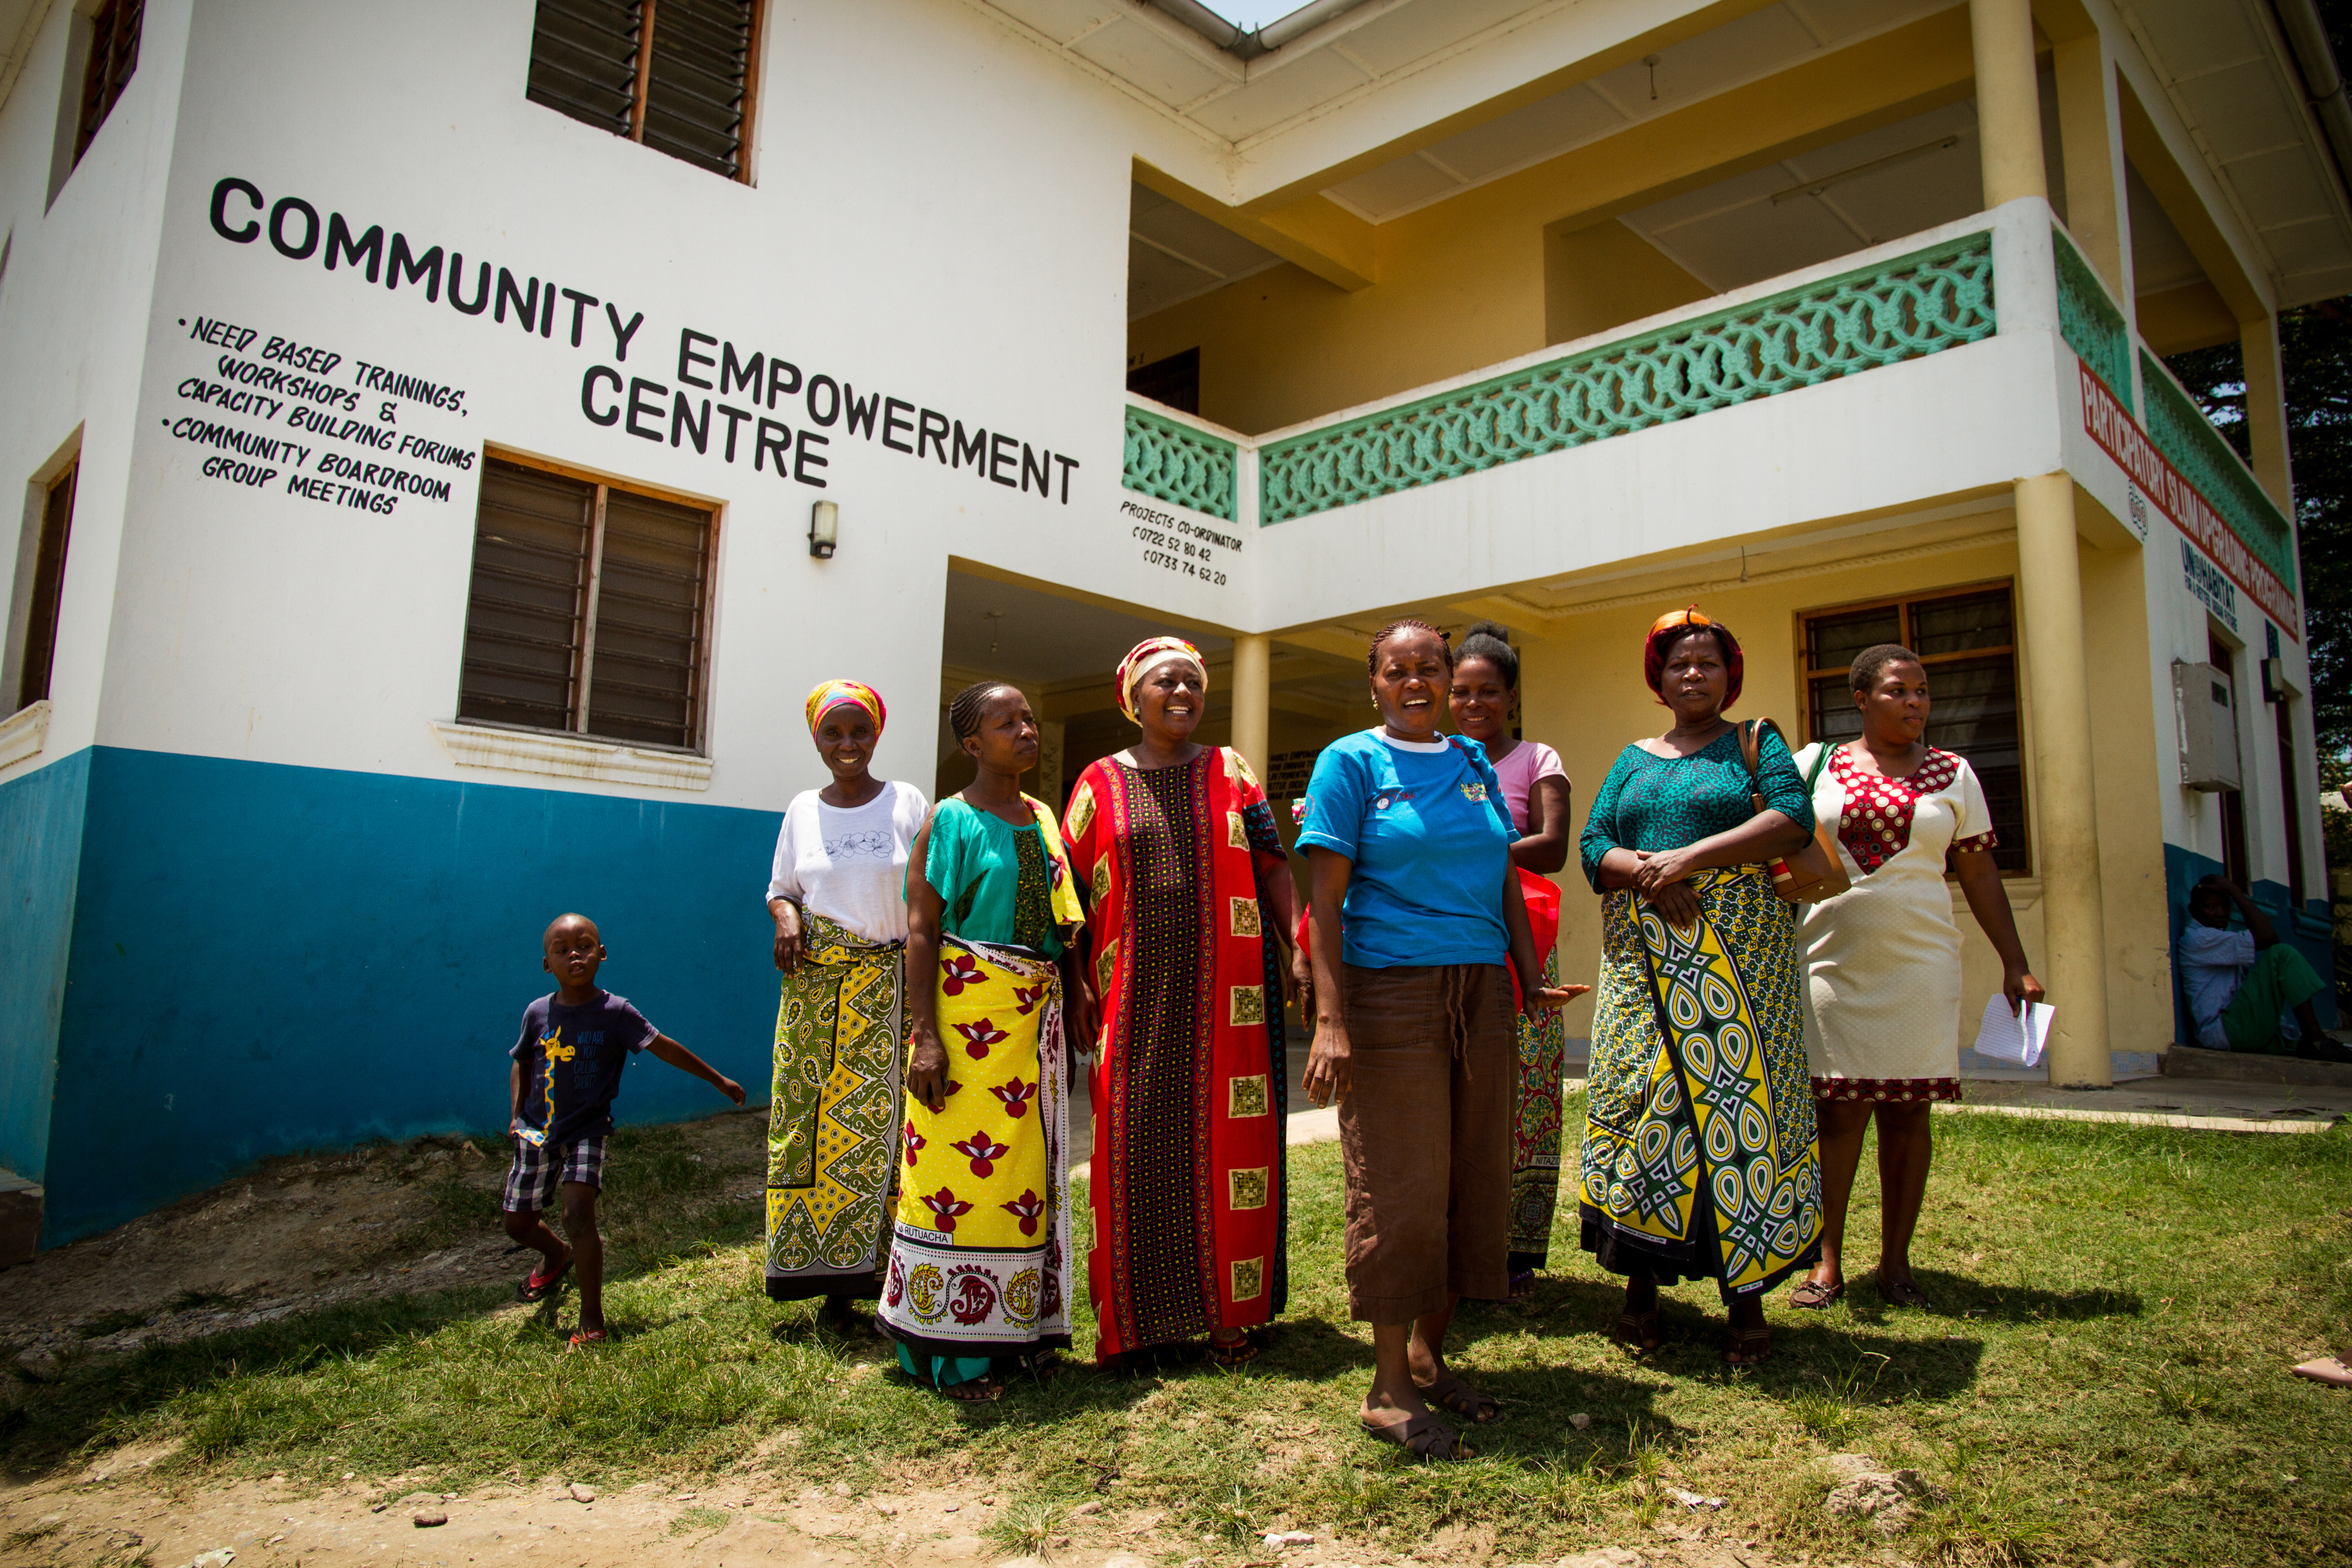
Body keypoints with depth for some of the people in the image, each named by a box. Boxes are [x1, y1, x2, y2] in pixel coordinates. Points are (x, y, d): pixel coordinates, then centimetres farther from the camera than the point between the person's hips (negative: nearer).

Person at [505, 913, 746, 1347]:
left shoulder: (614, 1012, -13)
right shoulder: (538, 1013, -4)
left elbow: (665, 1048, -9)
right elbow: (522, 1064, 13)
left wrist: (719, 1080, -7)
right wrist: (518, 1115, 3)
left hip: (587, 1132, -4)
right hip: (538, 1131, 4)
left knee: (578, 1211, -21)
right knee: (518, 1222, 12)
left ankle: (592, 1319, -10)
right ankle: (557, 1255, 49)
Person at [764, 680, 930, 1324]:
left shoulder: (908, 804, 3)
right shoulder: (802, 810, 10)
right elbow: (781, 888, 18)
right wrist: (786, 915, -5)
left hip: (891, 987, -2)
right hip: (816, 989, 2)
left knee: (886, 1122, -7)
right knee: (816, 1122, 0)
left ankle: (890, 1276, 1)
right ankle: (832, 1282, 9)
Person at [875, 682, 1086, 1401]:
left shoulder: (1043, 820, 14)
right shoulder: (951, 821, -4)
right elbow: (921, 928, -9)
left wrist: (1074, 1017, 13)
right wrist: (924, 1035, -17)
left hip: (1036, 1017, 6)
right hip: (968, 1012, -6)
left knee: (1028, 1171, 10)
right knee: (960, 1165, -4)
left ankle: (1018, 1328, 22)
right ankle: (952, 1350, 7)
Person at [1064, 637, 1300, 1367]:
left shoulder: (1229, 772, 9)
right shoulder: (1102, 783, 8)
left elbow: (1272, 869, 5)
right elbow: (1075, 897, 9)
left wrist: (1301, 953, -5)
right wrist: (1081, 988, 3)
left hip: (1223, 994, 0)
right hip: (1137, 996, 0)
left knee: (1226, 1143, 2)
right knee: (1135, 1147, 2)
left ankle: (1228, 1312, 15)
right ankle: (1130, 1316, 17)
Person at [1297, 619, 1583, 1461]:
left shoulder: (1476, 762, 15)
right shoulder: (1351, 762, -1)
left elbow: (1505, 880, 19)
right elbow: (1325, 895, -8)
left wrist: (1532, 979, 8)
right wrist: (1330, 1018, -17)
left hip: (1480, 994, 6)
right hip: (1391, 994, -5)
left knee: (1473, 1178, 8)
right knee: (1401, 1186, -2)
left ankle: (1428, 1355, 24)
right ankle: (1389, 1388, 10)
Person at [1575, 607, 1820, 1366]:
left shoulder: (1756, 744, 10)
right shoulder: (1632, 760, 18)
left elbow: (1794, 818, -7)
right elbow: (1593, 845, 7)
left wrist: (1692, 857, -15)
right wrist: (1647, 871, -13)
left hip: (1738, 952, -2)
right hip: (1645, 954, 3)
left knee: (1738, 1095, -6)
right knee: (1641, 1097, -1)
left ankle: (1746, 1291, 3)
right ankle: (1643, 1287, 7)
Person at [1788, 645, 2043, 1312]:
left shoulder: (1952, 773, 9)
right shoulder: (1815, 764, 5)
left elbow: (1980, 872, 9)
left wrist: (2015, 964, 5)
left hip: (1919, 966, 1)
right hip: (1831, 962, -1)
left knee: (1907, 1111, 4)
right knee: (1836, 1108, 0)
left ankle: (1896, 1262, 15)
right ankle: (1827, 1262, 9)